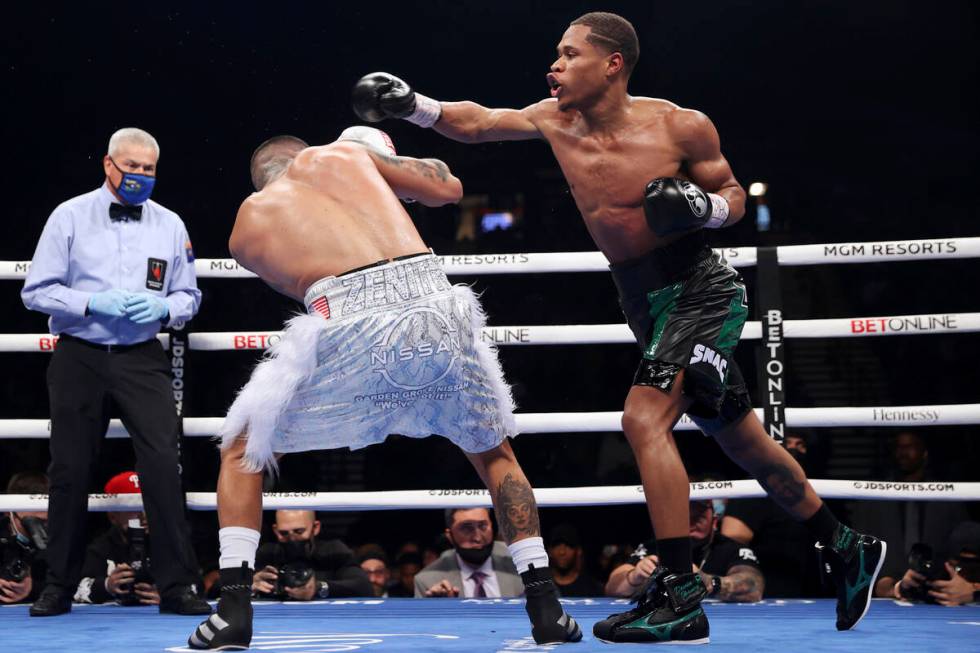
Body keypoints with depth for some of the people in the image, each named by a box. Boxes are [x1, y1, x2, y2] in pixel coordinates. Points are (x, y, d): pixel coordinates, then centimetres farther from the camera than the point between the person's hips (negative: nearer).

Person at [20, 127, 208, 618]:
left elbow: (188, 297, 13)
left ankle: (176, 586, -6)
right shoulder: (70, 217, 0)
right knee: (70, 469, 4)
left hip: (141, 358, 1)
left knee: (162, 462, -12)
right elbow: (37, 290, -2)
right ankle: (59, 586, 18)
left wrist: (163, 307, -10)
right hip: (79, 358, -1)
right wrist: (93, 303, -16)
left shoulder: (170, 225, 7)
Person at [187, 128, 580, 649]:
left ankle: (234, 611, 9)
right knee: (494, 453, 29)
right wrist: (383, 159, 48)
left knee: (242, 453, 22)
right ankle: (546, 609, 20)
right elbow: (448, 187, 30)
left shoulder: (247, 224, 22)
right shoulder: (339, 155, 24)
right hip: (439, 316, 2)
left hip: (354, 332, -2)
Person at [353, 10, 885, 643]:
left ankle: (680, 599, -20)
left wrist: (703, 207, -22)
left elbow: (734, 194, -1)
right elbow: (477, 122, 6)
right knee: (740, 439, 15)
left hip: (702, 289, -7)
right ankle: (846, 549, 34)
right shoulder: (555, 121, 1)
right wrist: (415, 105, -9)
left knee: (644, 418, -23)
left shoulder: (681, 127, -13)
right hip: (646, 304, 7)